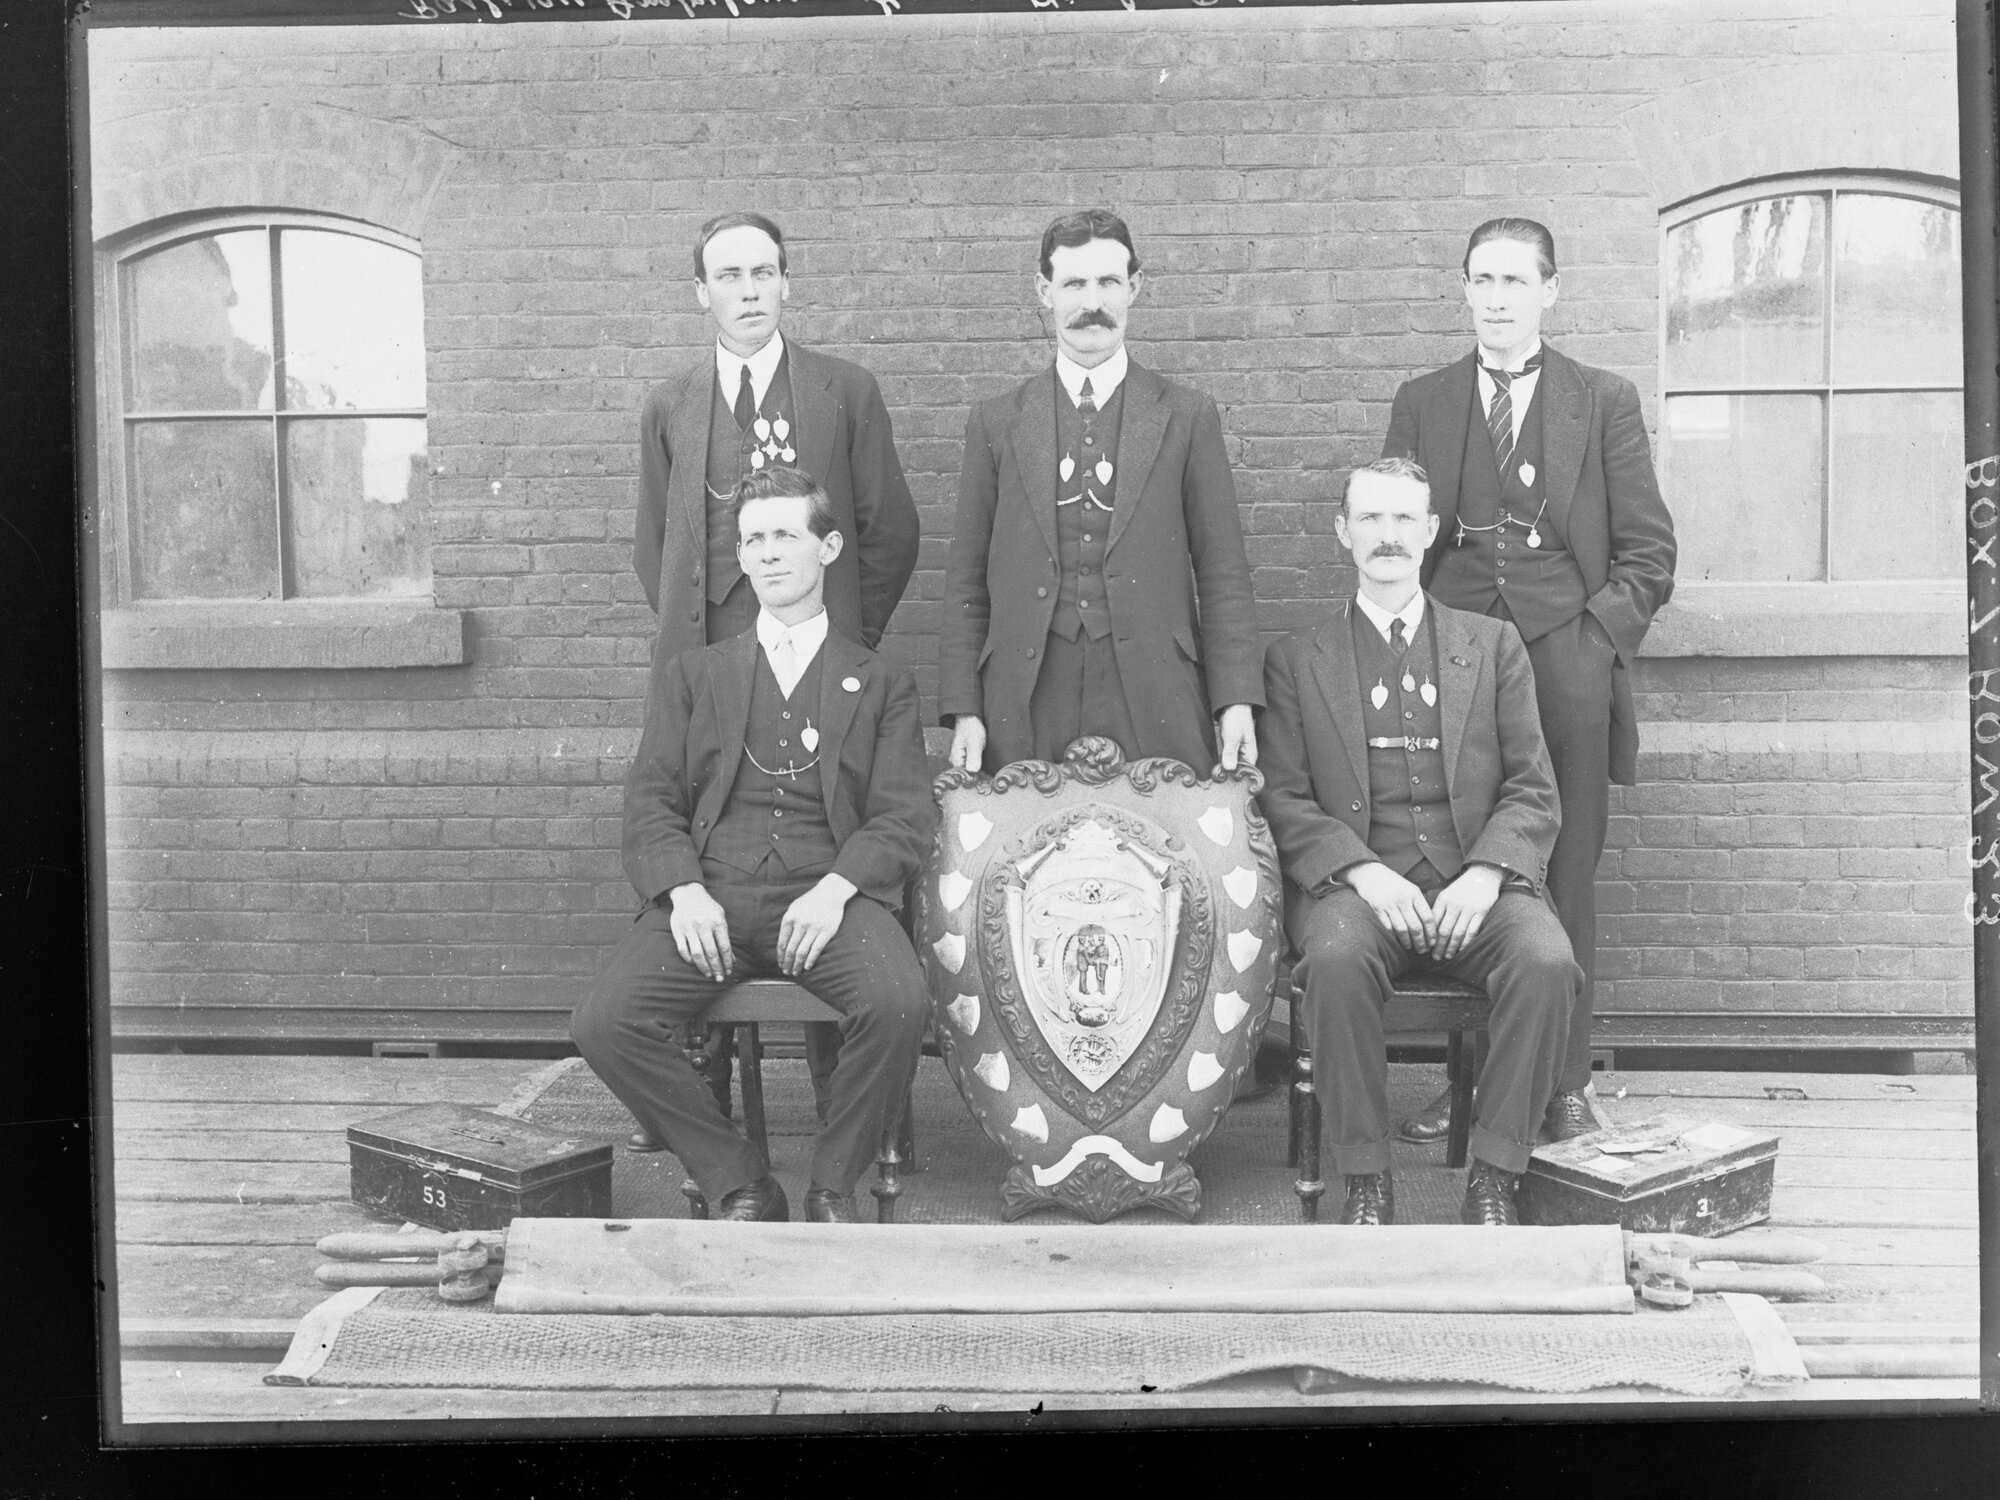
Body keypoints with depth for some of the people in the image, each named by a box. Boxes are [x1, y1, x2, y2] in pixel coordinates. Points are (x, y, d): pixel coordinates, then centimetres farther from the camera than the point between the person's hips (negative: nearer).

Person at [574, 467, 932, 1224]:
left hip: (828, 893, -1)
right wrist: (683, 890, -9)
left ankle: (834, 1184, -6)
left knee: (899, 1004, -33)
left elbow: (904, 815, 7)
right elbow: (650, 800, 12)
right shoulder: (691, 675, 23)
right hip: (709, 895, 2)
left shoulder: (880, 683, 19)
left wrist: (837, 888, -14)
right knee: (602, 1024, -25)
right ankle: (737, 1183, -4)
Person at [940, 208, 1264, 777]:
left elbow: (1222, 574, 4)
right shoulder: (995, 423, 9)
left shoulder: (1188, 417, 6)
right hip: (1025, 708, 1)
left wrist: (1236, 701, -5)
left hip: (1156, 708, 0)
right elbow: (966, 582, 8)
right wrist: (964, 709, 0)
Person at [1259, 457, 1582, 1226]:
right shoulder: (1296, 659, 13)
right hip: (1354, 881, -1)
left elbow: (1532, 789, 9)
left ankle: (1494, 1175, -14)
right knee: (1335, 958, -34)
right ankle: (1365, 1180, -18)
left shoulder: (1493, 644, 16)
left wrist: (1486, 874, -10)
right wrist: (1363, 873, -13)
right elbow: (1284, 799, 4)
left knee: (1546, 960, -30)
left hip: (1474, 882, 1)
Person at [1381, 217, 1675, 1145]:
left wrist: (1591, 642, -5)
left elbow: (1647, 553, 6)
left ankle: (1563, 1086, 10)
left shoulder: (1605, 403, 8)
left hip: (1567, 666, -1)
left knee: (1564, 883, 1)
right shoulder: (1420, 404, 13)